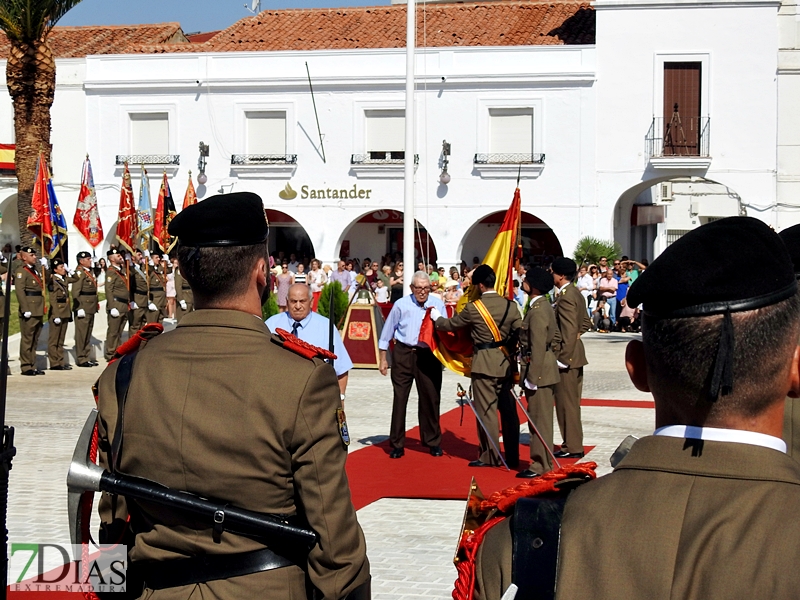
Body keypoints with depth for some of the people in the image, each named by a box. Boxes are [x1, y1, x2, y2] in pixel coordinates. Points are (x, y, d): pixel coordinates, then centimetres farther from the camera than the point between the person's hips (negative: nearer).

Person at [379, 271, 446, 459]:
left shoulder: (438, 305, 3)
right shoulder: (401, 305, -1)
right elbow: (387, 333, 6)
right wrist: (382, 359, 7)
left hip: (428, 356, 1)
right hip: (403, 354, -1)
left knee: (431, 398, 6)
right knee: (399, 399, 1)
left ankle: (433, 442, 19)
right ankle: (397, 444, 9)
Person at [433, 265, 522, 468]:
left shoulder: (474, 308, -9)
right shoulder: (510, 305, 1)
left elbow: (451, 324, 3)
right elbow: (519, 334, 3)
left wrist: (436, 317, 22)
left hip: (484, 364, -5)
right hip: (506, 362, 5)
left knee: (486, 410, 1)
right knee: (508, 410, 9)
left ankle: (490, 456, 3)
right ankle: (512, 456, 13)